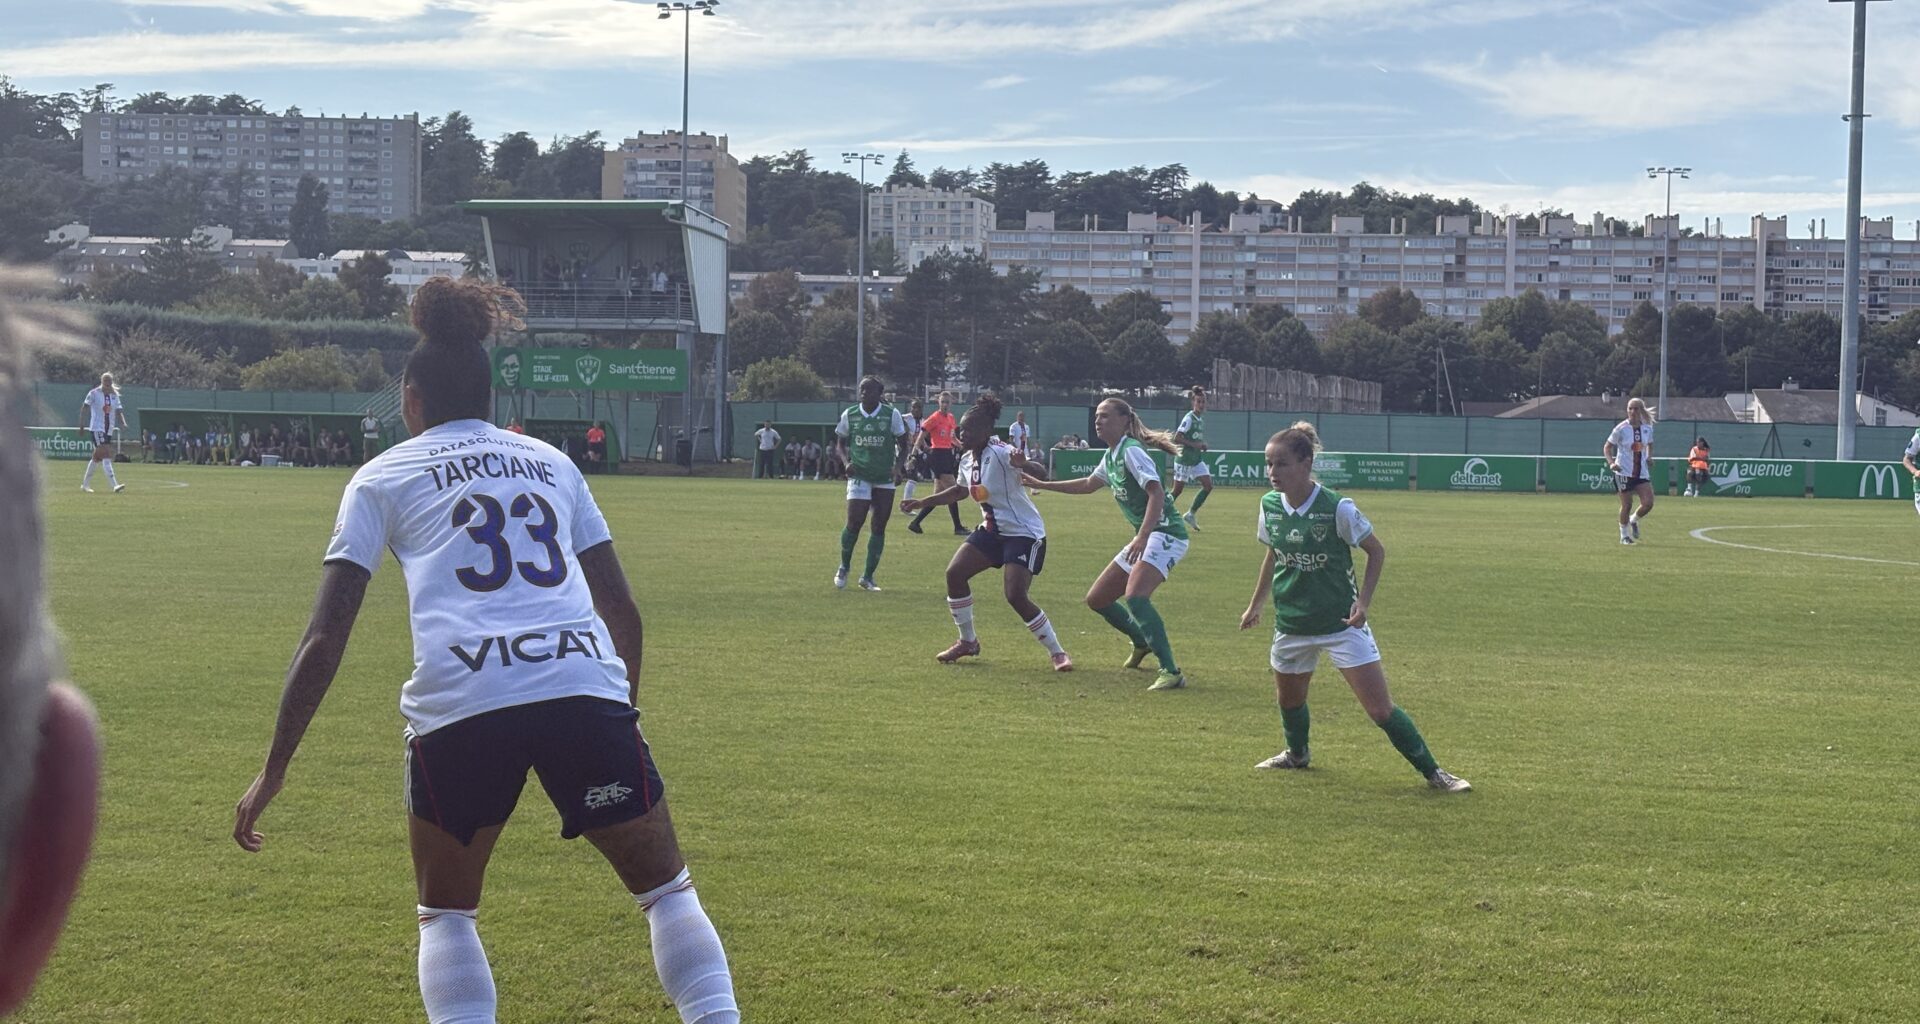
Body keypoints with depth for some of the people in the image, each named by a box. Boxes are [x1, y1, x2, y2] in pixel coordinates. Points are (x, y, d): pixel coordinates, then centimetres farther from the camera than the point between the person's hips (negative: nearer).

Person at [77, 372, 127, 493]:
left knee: (97, 457, 13)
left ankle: (85, 484, 26)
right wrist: (82, 425, -12)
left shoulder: (115, 395, 10)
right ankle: (115, 485, -26)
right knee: (106, 455, -17)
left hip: (109, 430, 6)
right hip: (96, 428, -6)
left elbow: (119, 411, 7)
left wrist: (123, 423, -11)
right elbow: (84, 408, -5)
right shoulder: (94, 394, -4)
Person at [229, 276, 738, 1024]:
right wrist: (624, 701, 38)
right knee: (665, 884, 16)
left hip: (460, 703, -1)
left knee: (445, 911, 20)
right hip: (585, 683, 1)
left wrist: (274, 769, 14)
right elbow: (622, 609, 23)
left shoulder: (383, 477, 19)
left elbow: (325, 636, 11)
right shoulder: (550, 462, 26)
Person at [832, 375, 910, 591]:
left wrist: (899, 466, -15)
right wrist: (847, 461, -8)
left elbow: (902, 445, 3)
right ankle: (844, 568, 11)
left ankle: (868, 577, 11)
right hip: (859, 476, -1)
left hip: (885, 479, 1)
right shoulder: (849, 415, 0)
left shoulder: (892, 414, -3)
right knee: (854, 522, -13)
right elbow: (840, 443, 11)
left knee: (879, 527, 1)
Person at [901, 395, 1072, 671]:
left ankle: (1057, 652, -5)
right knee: (954, 573, 0)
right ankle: (968, 641, 17)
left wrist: (1023, 464, -56)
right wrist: (921, 502, 24)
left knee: (1015, 596, -20)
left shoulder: (1001, 454, -22)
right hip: (993, 530, 9)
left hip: (1024, 532, -8)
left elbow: (1041, 474, -35)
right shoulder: (967, 459, 3)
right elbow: (960, 491, 25)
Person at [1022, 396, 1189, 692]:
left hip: (1166, 534, -10)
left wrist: (1142, 537, -36)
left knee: (1134, 596, -31)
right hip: (1145, 537, 10)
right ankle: (1143, 642, 37)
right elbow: (1089, 484, 34)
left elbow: (1157, 494, -25)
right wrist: (1042, 484, 35)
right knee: (1097, 599, 14)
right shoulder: (1111, 456, 14)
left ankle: (1171, 672, -30)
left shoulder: (1131, 451, -15)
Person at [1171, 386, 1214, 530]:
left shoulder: (1201, 418, 9)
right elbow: (1176, 439, -21)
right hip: (1184, 460, -8)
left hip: (1197, 460, 8)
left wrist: (1202, 445, 6)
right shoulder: (1189, 418, -16)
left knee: (1208, 486, -3)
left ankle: (1191, 514, 6)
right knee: (1177, 490, 1)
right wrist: (1194, 444, -23)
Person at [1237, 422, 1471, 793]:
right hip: (1291, 623, 5)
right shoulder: (1269, 506, -3)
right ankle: (1297, 754, 51)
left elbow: (1376, 551, -5)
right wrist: (1255, 605, 21)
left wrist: (1363, 602, -14)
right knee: (1289, 699, 21)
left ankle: (1432, 771, 5)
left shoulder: (1337, 508, -19)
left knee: (1380, 708, -8)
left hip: (1342, 622, -5)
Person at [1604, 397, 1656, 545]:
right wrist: (1611, 462, -19)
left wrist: (1649, 457, 3)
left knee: (1648, 503, -7)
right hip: (1624, 472, -4)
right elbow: (1607, 446, -3)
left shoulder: (1647, 428, 2)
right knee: (1627, 505, -2)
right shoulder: (1621, 429, -10)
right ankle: (1624, 535, 18)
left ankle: (1633, 521, 24)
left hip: (1642, 472, 4)